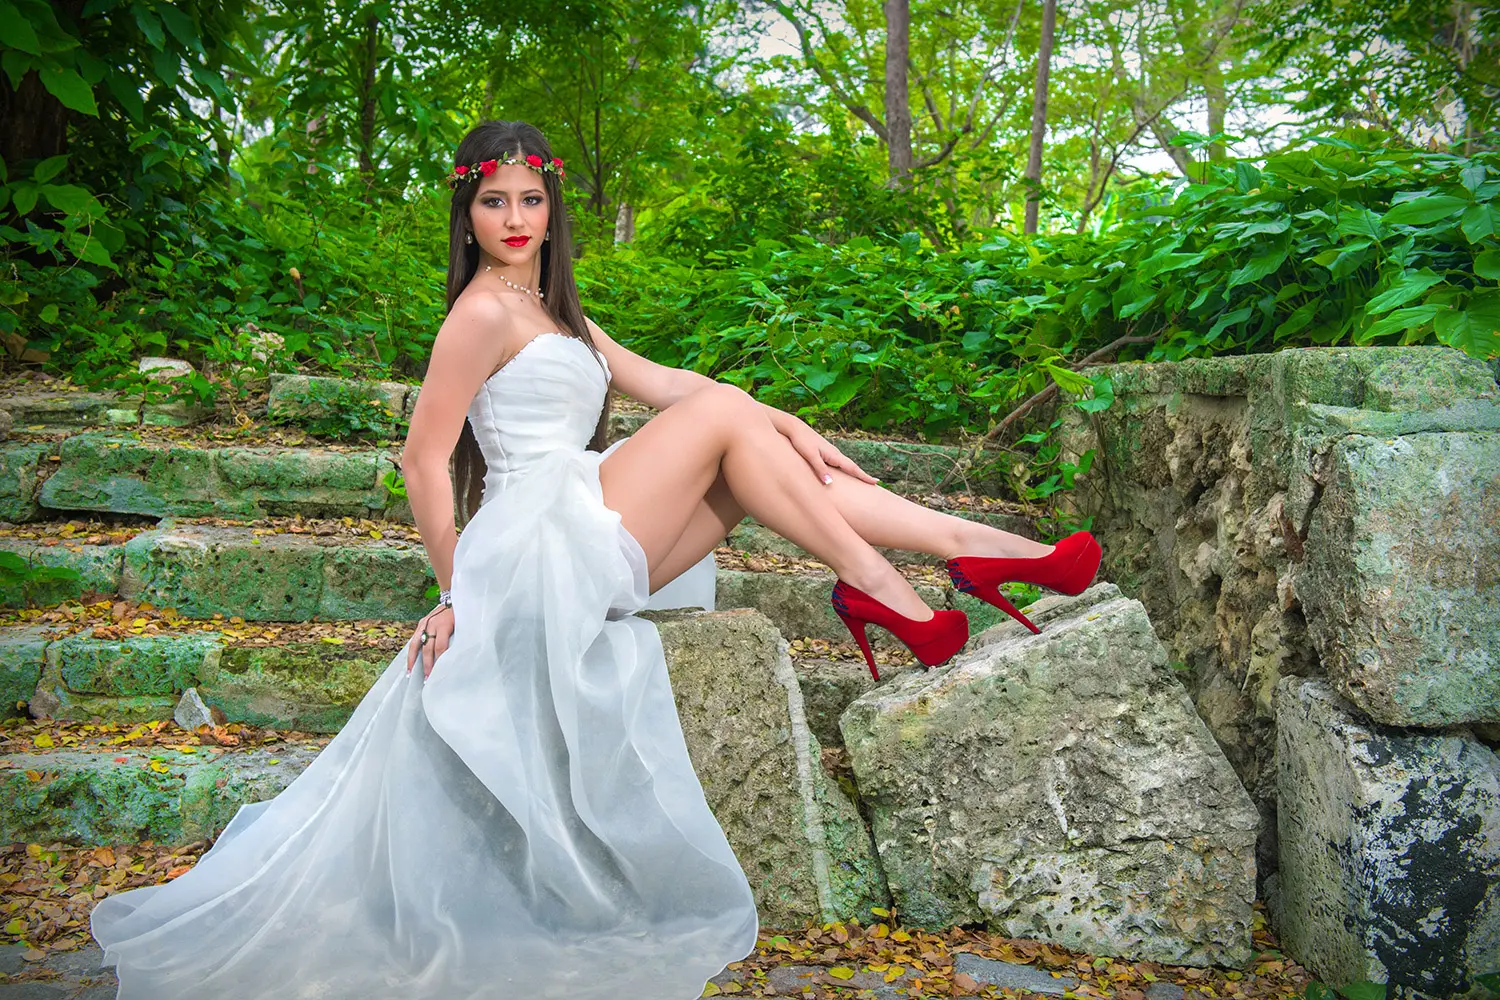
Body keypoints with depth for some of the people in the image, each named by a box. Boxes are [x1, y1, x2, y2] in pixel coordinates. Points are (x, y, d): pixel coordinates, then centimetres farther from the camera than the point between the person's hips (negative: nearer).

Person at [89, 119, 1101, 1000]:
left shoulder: (558, 315, 23)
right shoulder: (485, 310, -6)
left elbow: (661, 383, 17)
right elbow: (423, 461, -9)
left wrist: (783, 424, 6)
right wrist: (457, 592, -4)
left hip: (593, 540, 9)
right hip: (547, 540, -9)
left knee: (756, 440, 2)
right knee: (728, 418, -11)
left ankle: (972, 542, -3)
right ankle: (878, 590, -10)